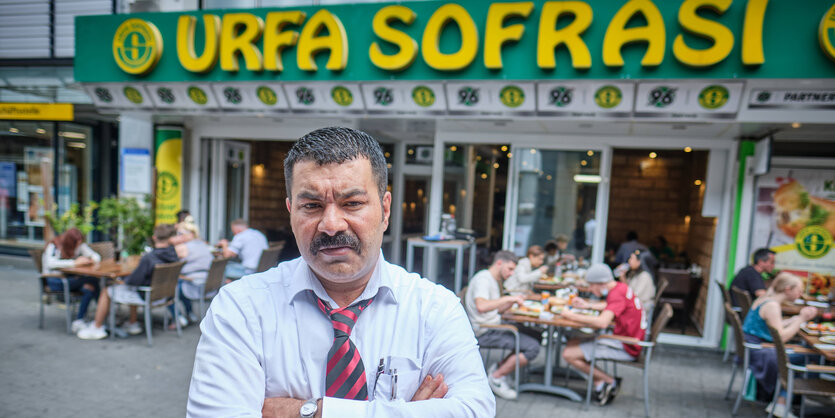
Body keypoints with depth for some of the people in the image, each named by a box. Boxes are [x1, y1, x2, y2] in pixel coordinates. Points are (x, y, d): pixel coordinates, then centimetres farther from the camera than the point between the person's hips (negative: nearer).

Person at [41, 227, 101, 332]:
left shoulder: (80, 245, 6)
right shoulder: (53, 246, -11)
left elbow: (96, 256, 7)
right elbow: (51, 263, -29)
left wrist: (90, 260, -17)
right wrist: (75, 262, -30)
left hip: (71, 278, 6)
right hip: (55, 280, -6)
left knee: (89, 289, -29)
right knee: (92, 280, -30)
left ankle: (78, 322, -22)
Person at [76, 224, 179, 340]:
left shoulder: (148, 258, -30)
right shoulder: (173, 255, -11)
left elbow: (134, 280, -21)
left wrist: (125, 279, 0)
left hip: (146, 297, -7)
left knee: (106, 292, 14)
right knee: (133, 289, 36)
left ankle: (97, 329, 30)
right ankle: (133, 324, 43)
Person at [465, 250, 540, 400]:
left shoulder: (493, 280, 19)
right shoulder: (483, 278, -13)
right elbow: (481, 306, -31)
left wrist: (512, 302, 5)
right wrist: (507, 298, -25)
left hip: (493, 328, 10)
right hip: (484, 332, -10)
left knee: (535, 336, 8)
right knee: (532, 347, -17)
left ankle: (500, 366, 8)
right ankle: (496, 377, -4)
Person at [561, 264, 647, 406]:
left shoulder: (617, 294, -22)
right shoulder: (620, 287, 7)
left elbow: (602, 322, -36)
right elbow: (609, 306, 31)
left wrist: (572, 316, -26)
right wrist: (587, 305, 20)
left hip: (625, 348, -10)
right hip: (623, 340, 10)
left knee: (569, 354, -14)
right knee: (572, 343, 9)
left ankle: (610, 382, 1)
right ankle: (600, 384, 0)